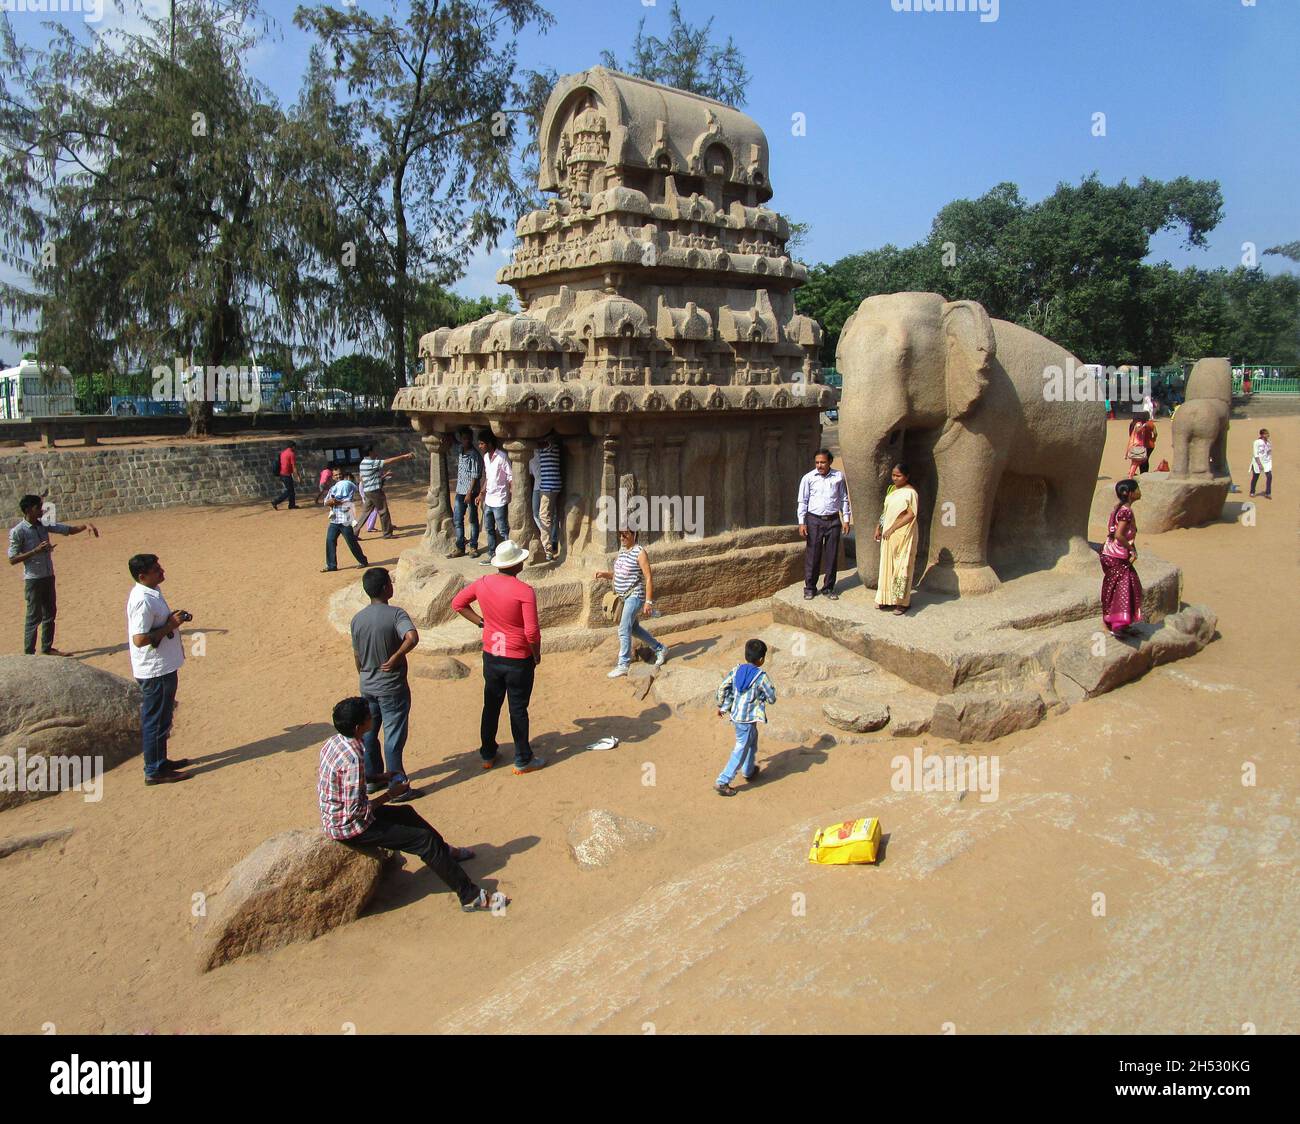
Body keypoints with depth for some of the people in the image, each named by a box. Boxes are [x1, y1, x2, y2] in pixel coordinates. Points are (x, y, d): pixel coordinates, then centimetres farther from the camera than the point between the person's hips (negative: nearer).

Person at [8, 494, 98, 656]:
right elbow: (12, 559, -14)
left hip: (49, 577, 7)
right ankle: (29, 654, 5)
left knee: (50, 613, 16)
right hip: (33, 580, -7)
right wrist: (36, 550, -22)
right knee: (34, 617, -3)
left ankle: (47, 648, 29)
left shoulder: (44, 525, 4)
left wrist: (86, 525, -12)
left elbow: (68, 529, 6)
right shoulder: (18, 531, -14)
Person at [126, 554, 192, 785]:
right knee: (156, 720, 1)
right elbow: (140, 639, -27)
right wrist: (170, 626, -21)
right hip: (155, 670, -10)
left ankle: (160, 761, 33)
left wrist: (173, 618, 5)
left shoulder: (151, 593, 8)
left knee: (161, 718, 20)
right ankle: (154, 771, 12)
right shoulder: (143, 601, -23)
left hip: (164, 666, 10)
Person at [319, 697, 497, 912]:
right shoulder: (353, 758, -31)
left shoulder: (333, 742, -2)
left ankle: (445, 852, 49)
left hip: (334, 817, 10)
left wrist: (378, 777, 6)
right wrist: (389, 795, -16)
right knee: (425, 839, -8)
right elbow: (355, 812, -28)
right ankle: (471, 896, -3)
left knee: (407, 813, 26)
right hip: (349, 827, -10)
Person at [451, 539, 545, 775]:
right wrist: (537, 655, -5)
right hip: (518, 659, -5)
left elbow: (458, 603, 9)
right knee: (518, 709, 7)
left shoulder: (483, 583, -4)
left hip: (491, 656, 5)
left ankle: (487, 754, 31)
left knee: (491, 705, 18)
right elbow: (532, 631, -22)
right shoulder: (525, 591, -21)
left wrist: (481, 622, 9)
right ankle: (523, 760, 19)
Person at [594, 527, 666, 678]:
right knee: (633, 628, 19)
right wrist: (604, 574, 1)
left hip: (635, 596, -9)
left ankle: (623, 665, -4)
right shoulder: (622, 551, 11)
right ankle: (660, 649, 34)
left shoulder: (640, 552, -14)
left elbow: (649, 578, -17)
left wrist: (649, 602, -22)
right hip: (624, 597, 9)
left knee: (624, 630, -12)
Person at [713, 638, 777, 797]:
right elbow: (772, 698, -10)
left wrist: (722, 706, 15)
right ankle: (722, 782, 3)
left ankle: (748, 772, 45)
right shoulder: (761, 676, -18)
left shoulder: (737, 669, -2)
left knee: (752, 741, 28)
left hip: (735, 715, 7)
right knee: (741, 750, 3)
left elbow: (722, 688, 1)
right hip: (747, 719, -7)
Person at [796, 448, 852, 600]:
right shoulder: (808, 478, -3)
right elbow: (803, 501, 1)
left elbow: (844, 499, 8)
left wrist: (846, 519, 4)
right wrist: (801, 522, -5)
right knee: (812, 555, 1)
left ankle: (829, 588, 17)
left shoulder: (839, 476, 1)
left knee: (832, 556, 6)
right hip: (814, 520, -1)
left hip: (833, 520, 1)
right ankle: (810, 588, 12)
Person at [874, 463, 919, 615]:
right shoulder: (891, 490, 11)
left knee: (901, 566, -2)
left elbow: (911, 515, -19)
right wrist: (879, 527, 14)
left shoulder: (910, 493, -13)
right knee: (887, 565, 11)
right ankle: (887, 598, 21)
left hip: (902, 535, -8)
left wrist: (892, 528, -19)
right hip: (888, 535, 8)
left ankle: (902, 602, 7)